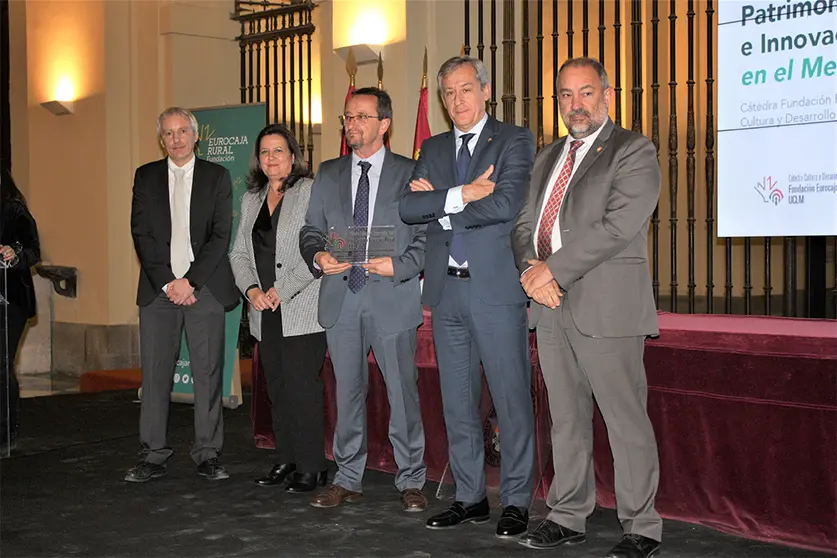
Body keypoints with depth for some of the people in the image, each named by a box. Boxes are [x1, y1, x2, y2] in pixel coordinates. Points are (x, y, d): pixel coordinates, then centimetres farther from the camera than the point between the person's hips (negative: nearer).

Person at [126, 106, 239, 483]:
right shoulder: (146, 177, 11)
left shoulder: (217, 177, 7)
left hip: (204, 286, -1)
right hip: (158, 288, 1)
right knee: (155, 372, 1)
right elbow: (141, 235, 4)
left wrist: (190, 280, -10)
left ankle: (208, 454, 6)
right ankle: (153, 455, 7)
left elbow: (220, 235, -1)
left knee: (207, 371, 0)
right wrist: (167, 282, -7)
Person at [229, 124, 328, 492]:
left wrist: (283, 289, -15)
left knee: (302, 385, -8)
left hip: (302, 309, -6)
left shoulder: (311, 192, -4)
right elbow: (239, 252, 16)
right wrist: (252, 289, -2)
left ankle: (311, 467, 0)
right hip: (265, 312, 7)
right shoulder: (251, 199, 17)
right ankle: (286, 460, 20)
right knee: (277, 387, 11)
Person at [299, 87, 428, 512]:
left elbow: (428, 235, -1)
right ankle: (348, 478, 22)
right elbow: (310, 230, 14)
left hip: (393, 298, -3)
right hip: (341, 300, 3)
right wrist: (318, 257, -7)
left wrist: (399, 265, -16)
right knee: (347, 392, 11)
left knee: (402, 392, 1)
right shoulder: (328, 175, 13)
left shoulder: (410, 174, 3)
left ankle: (411, 481, 13)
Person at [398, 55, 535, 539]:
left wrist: (441, 206, -6)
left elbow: (505, 205, -16)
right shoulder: (434, 148, 16)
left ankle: (516, 503, 8)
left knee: (512, 400, -1)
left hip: (496, 286, -5)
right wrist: (463, 194, -12)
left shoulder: (514, 141, 0)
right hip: (447, 290, 6)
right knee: (458, 403, 10)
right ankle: (470, 498, 21)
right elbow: (408, 208, 2)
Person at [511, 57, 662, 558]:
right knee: (566, 418, 12)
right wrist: (531, 269, -4)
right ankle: (568, 517, 22)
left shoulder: (633, 151, -2)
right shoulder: (548, 158, 21)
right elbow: (524, 224, 18)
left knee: (626, 419, -3)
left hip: (607, 307, -7)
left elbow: (619, 225, -15)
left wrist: (554, 268, -15)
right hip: (552, 307, 7)